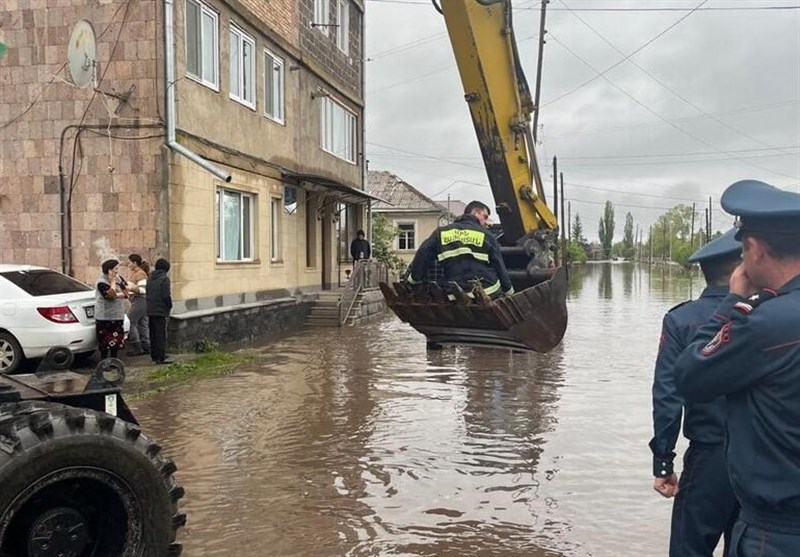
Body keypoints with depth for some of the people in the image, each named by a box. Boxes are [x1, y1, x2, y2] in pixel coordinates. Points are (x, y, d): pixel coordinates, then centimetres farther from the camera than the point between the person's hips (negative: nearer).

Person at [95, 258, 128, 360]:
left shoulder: (119, 278, 7)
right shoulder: (101, 282, -13)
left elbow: (126, 293, 1)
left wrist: (116, 294, -16)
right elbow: (110, 295, -25)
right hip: (105, 317, -7)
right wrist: (112, 281, -19)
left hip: (118, 316, 7)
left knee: (117, 340, 12)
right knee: (105, 342, -2)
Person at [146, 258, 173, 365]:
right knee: (161, 334, -5)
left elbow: (147, 294, 15)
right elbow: (166, 296, -18)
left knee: (153, 334, 14)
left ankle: (154, 355, 21)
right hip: (161, 311, -8)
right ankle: (161, 357, -5)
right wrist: (170, 306, -3)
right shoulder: (164, 279, -13)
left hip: (150, 311, 8)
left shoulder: (150, 278, 12)